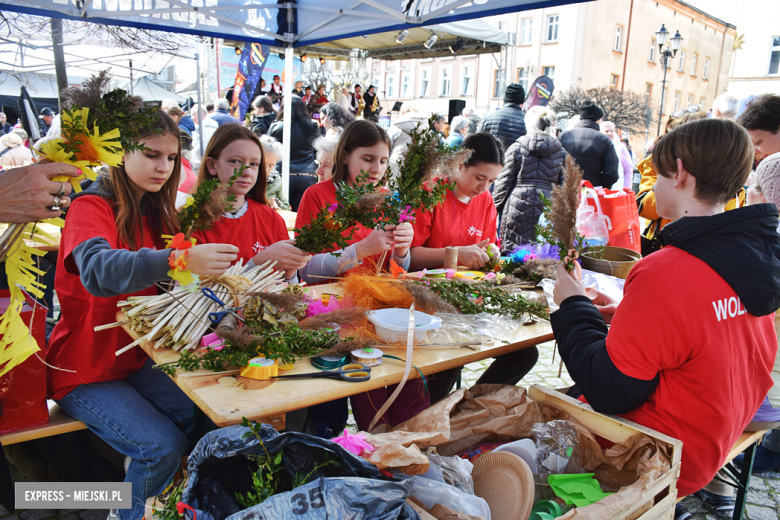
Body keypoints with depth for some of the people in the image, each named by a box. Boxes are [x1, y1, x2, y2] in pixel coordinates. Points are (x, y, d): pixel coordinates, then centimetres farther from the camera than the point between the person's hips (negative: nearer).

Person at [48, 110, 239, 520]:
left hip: (136, 358, 6)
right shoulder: (91, 207, -16)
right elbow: (99, 271, -38)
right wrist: (180, 260, -53)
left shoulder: (151, 210, 7)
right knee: (162, 447, -20)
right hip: (85, 370, -6)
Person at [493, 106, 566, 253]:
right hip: (547, 206, 2)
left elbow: (504, 180, 2)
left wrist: (496, 205, 10)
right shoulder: (561, 153, 9)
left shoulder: (516, 148, 2)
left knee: (513, 254, 2)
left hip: (518, 205, -2)